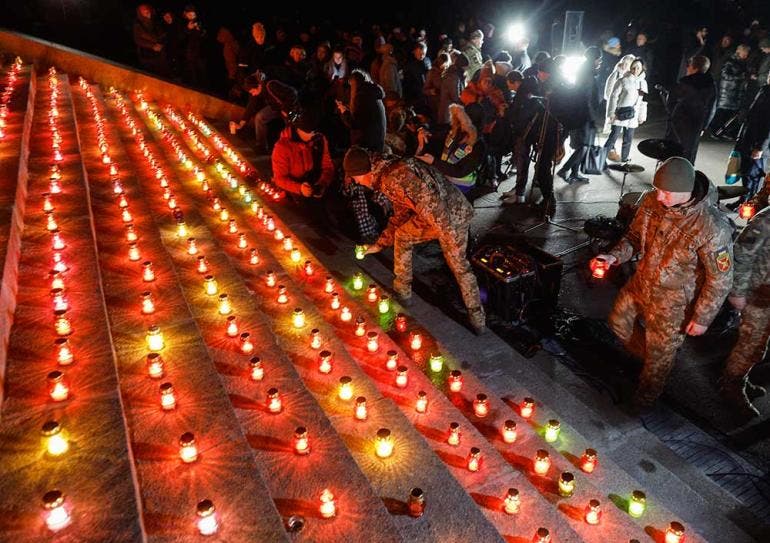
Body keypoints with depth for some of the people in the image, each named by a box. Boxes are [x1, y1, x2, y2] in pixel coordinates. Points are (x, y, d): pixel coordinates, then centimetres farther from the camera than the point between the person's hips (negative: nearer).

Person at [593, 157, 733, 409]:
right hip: (641, 283, 5)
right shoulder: (652, 201, -16)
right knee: (619, 322, 24)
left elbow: (720, 279, -20)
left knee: (660, 352, 16)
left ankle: (647, 394, 46)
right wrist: (614, 256, -17)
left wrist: (702, 318, -13)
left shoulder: (712, 228, -32)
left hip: (673, 301, -5)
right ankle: (646, 355, 54)